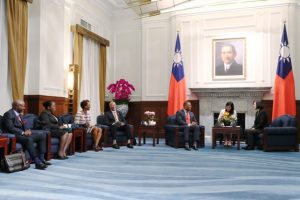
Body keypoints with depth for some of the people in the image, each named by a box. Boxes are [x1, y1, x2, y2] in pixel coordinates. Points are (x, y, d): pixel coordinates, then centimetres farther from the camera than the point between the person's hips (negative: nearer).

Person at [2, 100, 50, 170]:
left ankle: (41, 158, -10)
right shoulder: (9, 114, -10)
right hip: (14, 135, -9)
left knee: (42, 136, -4)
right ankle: (37, 162, -37)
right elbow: (10, 128, -20)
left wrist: (26, 131, -2)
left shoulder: (20, 115, 19)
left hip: (22, 133, 10)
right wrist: (23, 132, -20)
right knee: (29, 139, -37)